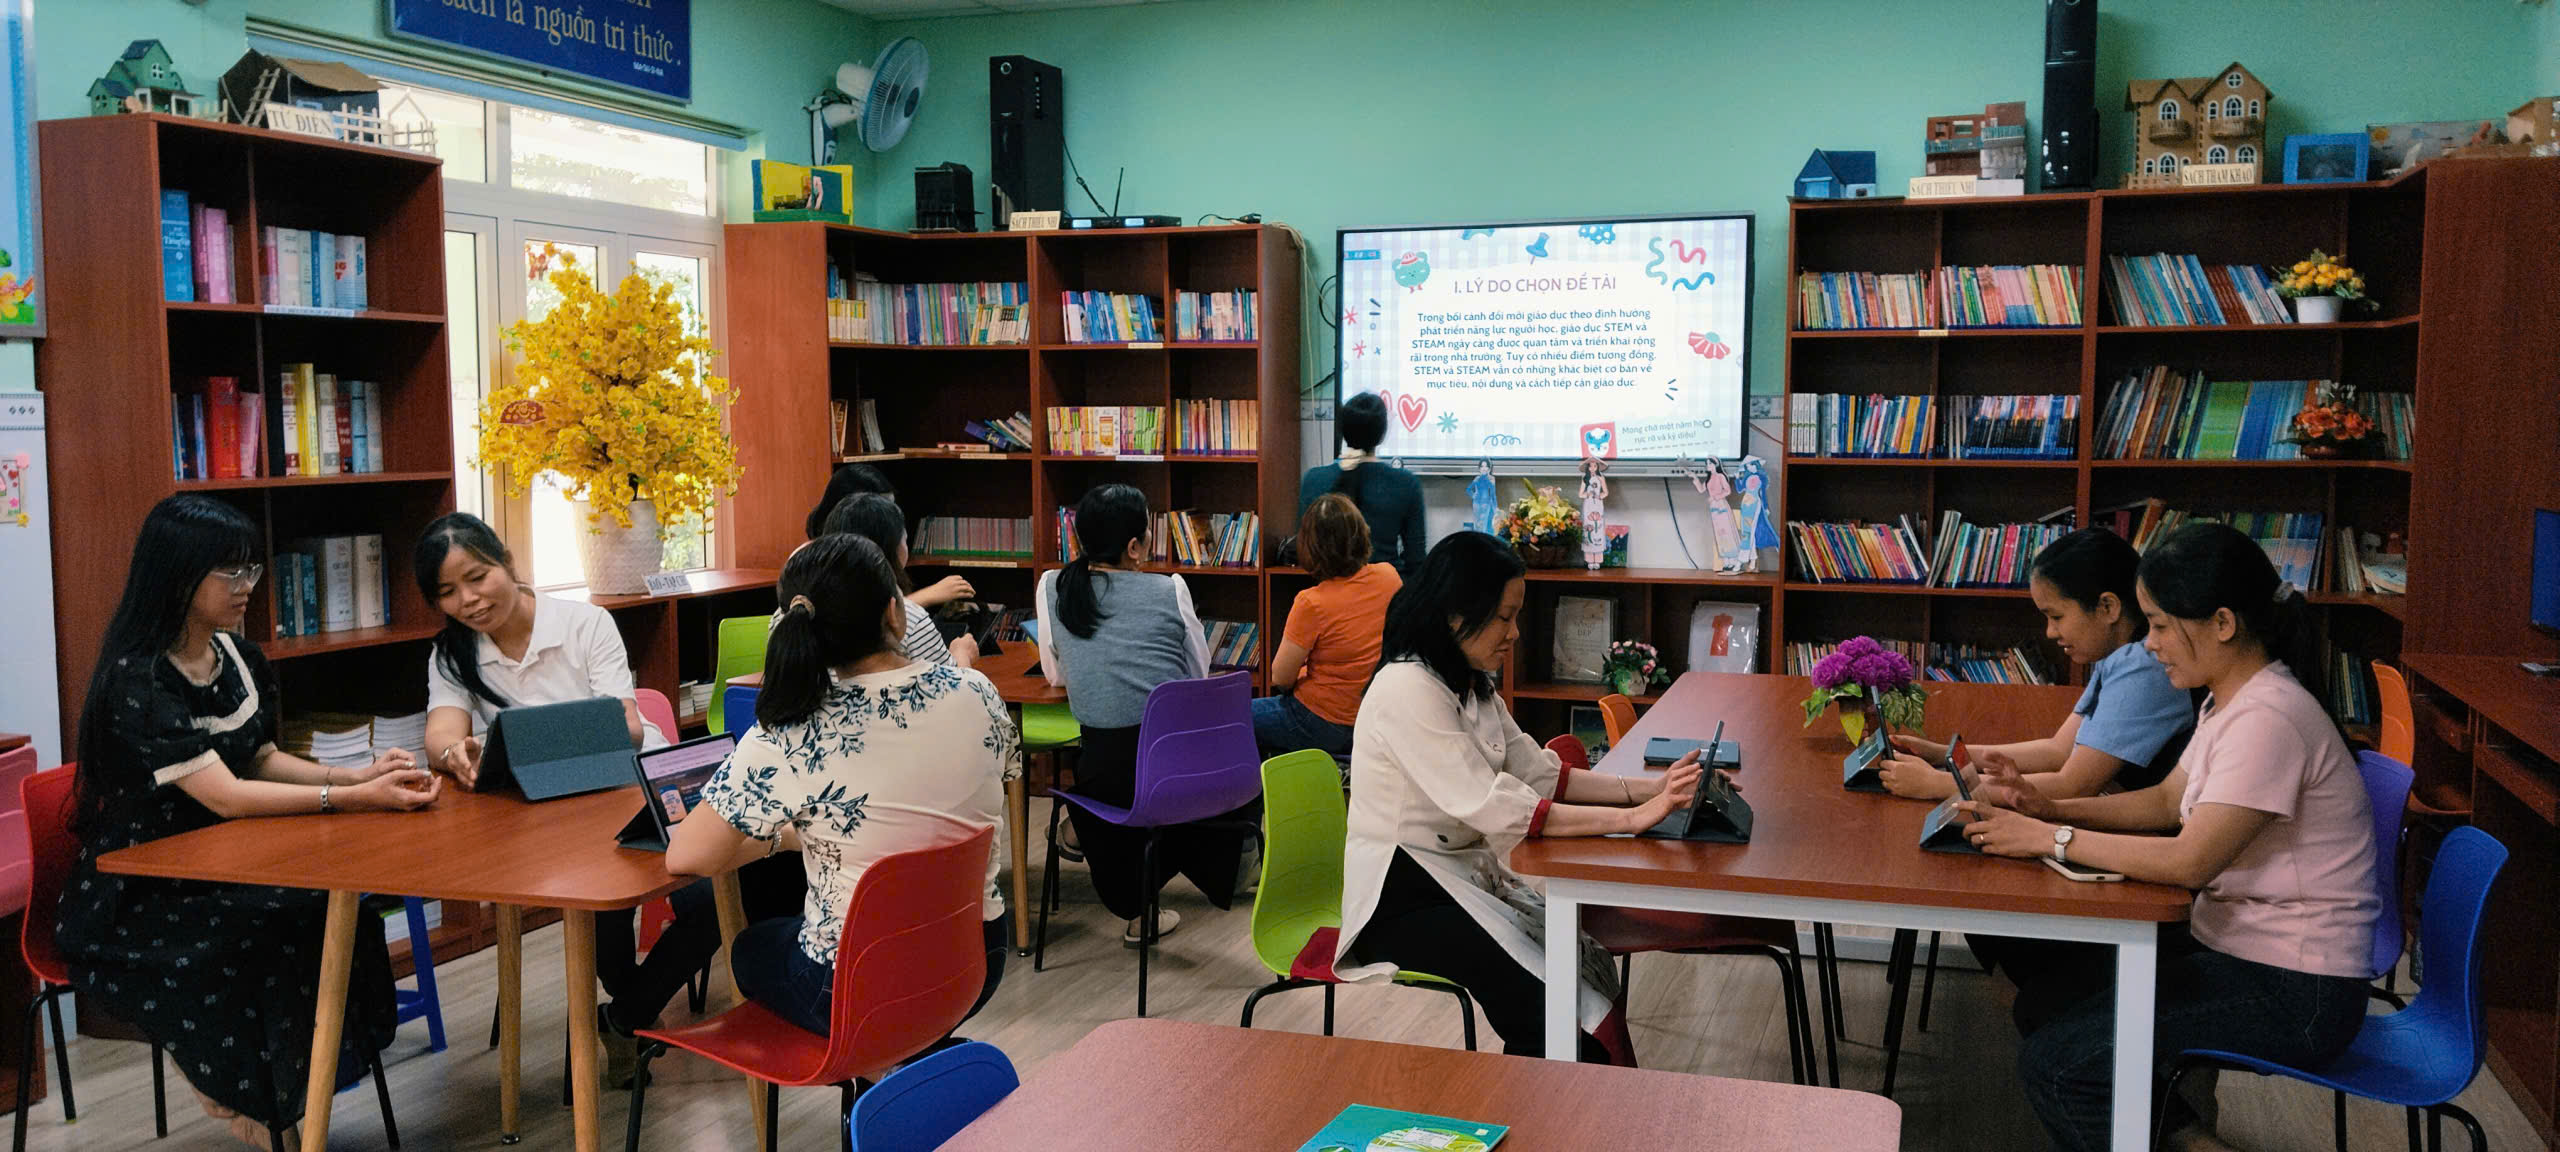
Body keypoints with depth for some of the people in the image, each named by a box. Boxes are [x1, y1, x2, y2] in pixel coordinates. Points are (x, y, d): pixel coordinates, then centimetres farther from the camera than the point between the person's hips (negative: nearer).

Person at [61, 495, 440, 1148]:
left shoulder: (235, 654, 6)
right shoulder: (136, 680, -20)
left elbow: (261, 759, 11)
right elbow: (227, 797, -26)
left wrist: (358, 775, -6)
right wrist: (355, 799, -33)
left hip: (218, 873, 7)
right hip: (134, 904, -7)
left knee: (342, 911, -19)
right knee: (294, 928, -27)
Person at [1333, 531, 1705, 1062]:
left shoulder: (1471, 685, 10)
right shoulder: (1408, 690, -21)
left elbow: (1537, 773, 8)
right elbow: (1491, 807, -27)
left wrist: (1649, 789, -5)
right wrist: (1632, 819, -27)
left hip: (1466, 874, 9)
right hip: (1403, 894, -9)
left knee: (1589, 963, -7)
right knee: (1546, 1007, -19)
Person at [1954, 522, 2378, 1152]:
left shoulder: (2268, 719, -24)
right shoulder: (2229, 701, 8)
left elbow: (2190, 861, -27)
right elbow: (2167, 801, 16)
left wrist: (2051, 839, -20)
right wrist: (2049, 808, 2)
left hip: (2293, 991, -10)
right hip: (2233, 945, 10)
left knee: (2053, 1066, -15)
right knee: (2043, 1001, 10)